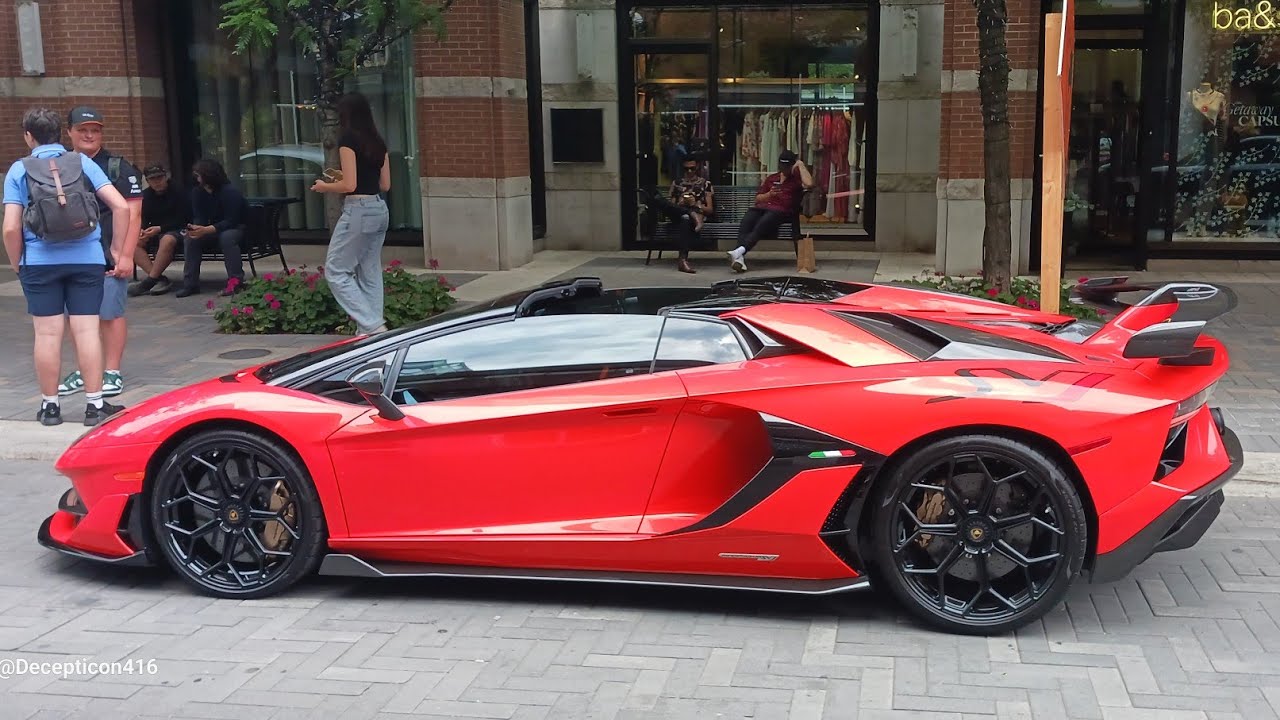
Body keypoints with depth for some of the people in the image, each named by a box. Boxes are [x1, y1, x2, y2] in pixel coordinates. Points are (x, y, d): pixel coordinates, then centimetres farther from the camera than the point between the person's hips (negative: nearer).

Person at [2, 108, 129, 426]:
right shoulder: (83, 163, 3)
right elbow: (120, 206, -6)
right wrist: (117, 252, 2)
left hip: (40, 263, -1)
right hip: (87, 259, 1)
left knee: (47, 333, 5)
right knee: (87, 330, 2)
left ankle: (50, 405, 13)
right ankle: (94, 404, 5)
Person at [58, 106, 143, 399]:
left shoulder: (118, 167, -1)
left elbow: (132, 213, -7)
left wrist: (125, 254, -13)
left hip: (109, 258, -5)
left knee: (110, 315, -2)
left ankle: (112, 374, 6)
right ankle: (84, 372, 20)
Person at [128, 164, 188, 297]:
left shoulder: (178, 193, -5)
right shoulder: (145, 195, 11)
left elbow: (182, 220, -9)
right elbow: (142, 218, 14)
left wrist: (160, 229, -18)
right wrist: (141, 230, -10)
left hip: (175, 231, -6)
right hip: (154, 232, 6)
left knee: (167, 240, -40)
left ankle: (150, 280, -36)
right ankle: (160, 279, -32)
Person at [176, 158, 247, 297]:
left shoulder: (230, 192, -25)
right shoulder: (197, 192, -5)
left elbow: (231, 221, -29)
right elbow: (199, 217, -5)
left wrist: (206, 230, -41)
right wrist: (196, 228, -31)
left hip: (236, 228, -6)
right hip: (213, 228, 6)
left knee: (227, 237, -38)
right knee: (189, 239, -16)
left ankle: (236, 281, -33)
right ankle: (190, 283, -14)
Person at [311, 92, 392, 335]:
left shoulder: (348, 139, -10)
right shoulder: (378, 142, 11)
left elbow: (349, 185, -15)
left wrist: (324, 186, 3)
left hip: (358, 210, -8)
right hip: (380, 209, 8)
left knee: (336, 271, 0)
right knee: (370, 273, 12)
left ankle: (372, 325, -9)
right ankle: (369, 331, 13)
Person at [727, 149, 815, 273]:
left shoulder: (797, 177, 16)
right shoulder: (771, 178, 30)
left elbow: (809, 184, -9)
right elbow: (758, 198, 27)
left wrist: (801, 165, 2)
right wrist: (769, 194, 6)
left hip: (781, 211, -4)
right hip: (762, 207, 4)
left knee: (761, 225, -36)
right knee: (745, 223, -30)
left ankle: (740, 251, -51)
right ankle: (740, 258, -46)